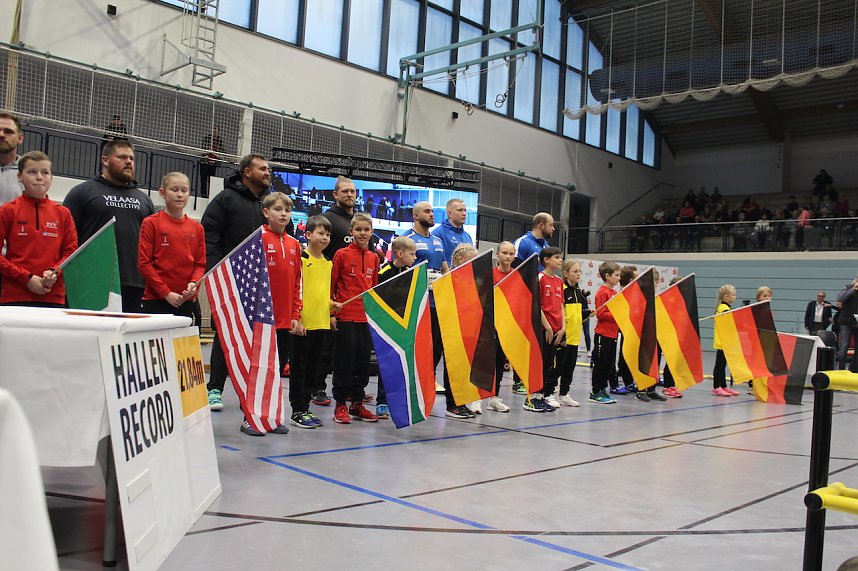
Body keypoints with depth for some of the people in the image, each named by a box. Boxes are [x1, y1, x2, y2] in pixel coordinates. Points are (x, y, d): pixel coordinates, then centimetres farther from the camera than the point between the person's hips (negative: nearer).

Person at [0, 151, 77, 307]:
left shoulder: (62, 213, 10)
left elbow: (71, 252, 8)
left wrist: (54, 272, -11)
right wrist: (27, 278, -11)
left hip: (53, 297, 2)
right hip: (14, 297, -2)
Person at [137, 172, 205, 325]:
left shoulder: (197, 228, 10)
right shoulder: (151, 223, 0)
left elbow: (200, 264, 10)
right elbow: (144, 263, -4)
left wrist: (194, 284, -11)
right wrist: (166, 293, -11)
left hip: (188, 301, 3)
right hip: (156, 301, -3)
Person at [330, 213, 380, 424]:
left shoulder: (374, 258, 10)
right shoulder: (342, 254, -4)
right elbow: (330, 285, -3)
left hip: (367, 317, 5)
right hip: (346, 317, -5)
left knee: (363, 361, 10)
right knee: (344, 361, 2)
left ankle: (357, 404, 22)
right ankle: (340, 405, 13)